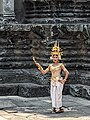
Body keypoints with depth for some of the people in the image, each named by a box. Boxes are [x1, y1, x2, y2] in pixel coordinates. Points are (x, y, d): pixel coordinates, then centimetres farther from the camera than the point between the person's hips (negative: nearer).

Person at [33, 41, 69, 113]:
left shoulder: (60, 65, -3)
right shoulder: (50, 66, 11)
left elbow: (67, 72, -7)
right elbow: (44, 72, 11)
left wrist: (64, 80, -9)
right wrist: (39, 66, 1)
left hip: (59, 81, -5)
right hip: (53, 81, 5)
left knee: (58, 94, -7)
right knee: (53, 94, 3)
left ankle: (60, 107, 1)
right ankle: (54, 107, 9)